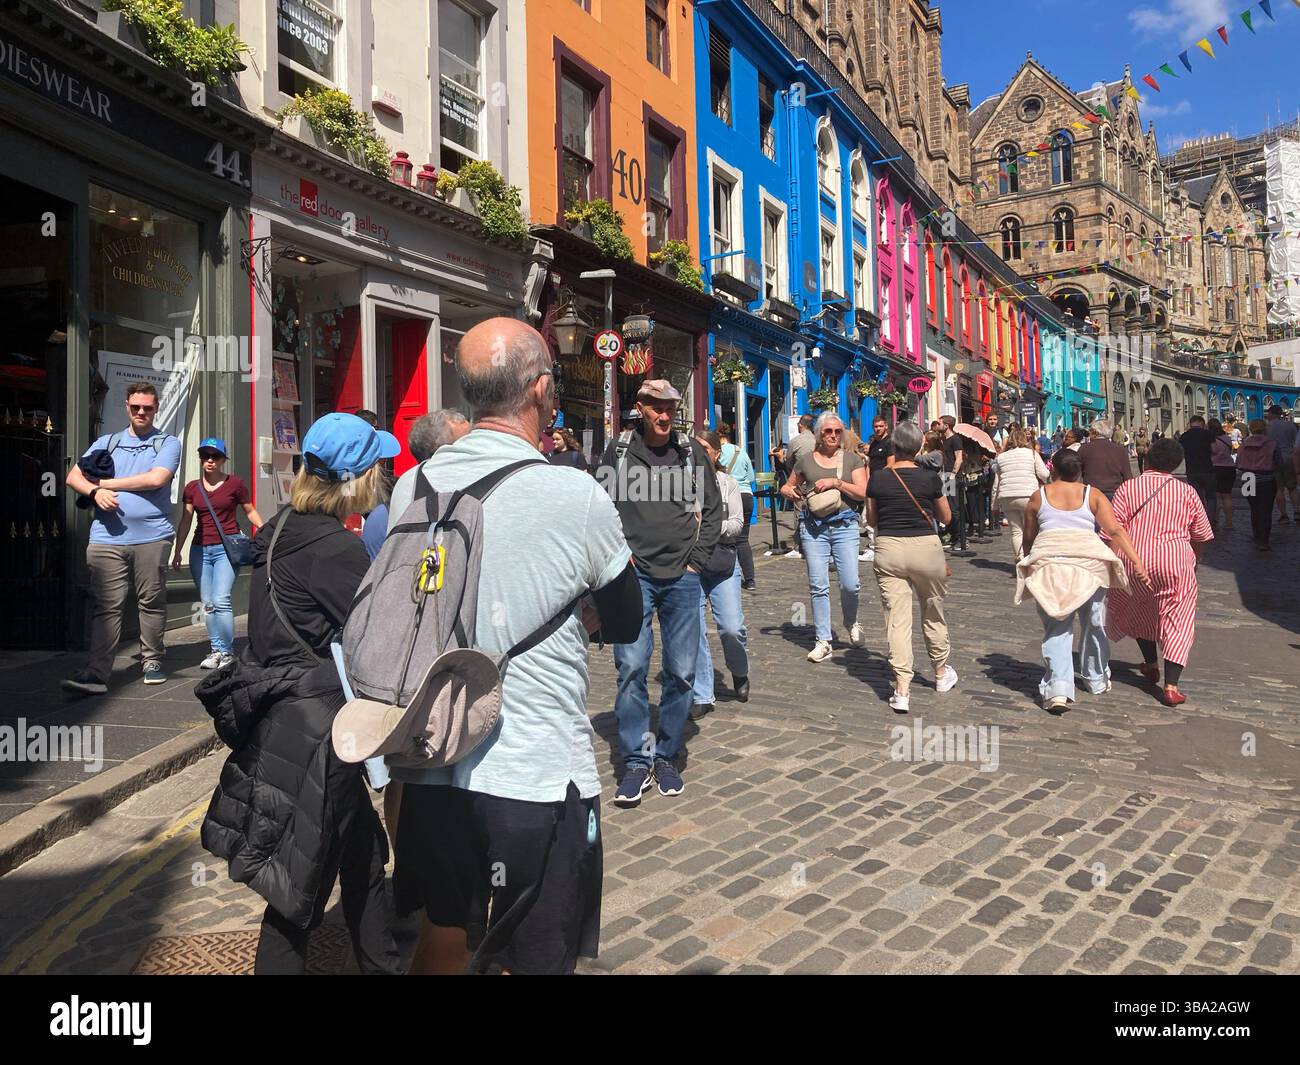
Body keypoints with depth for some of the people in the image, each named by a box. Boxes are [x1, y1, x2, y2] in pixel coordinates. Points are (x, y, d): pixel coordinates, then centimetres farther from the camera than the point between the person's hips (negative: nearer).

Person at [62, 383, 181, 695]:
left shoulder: (168, 444, 7)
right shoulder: (106, 443, 19)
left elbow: (156, 478, -9)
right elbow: (74, 476, 14)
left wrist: (107, 483, -1)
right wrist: (95, 491, -9)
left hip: (152, 537, -2)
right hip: (107, 538, 2)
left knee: (152, 603, 6)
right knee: (106, 606, -4)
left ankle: (153, 662, 19)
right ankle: (96, 672, -9)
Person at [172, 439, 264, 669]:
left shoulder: (234, 484, -1)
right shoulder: (192, 488, 10)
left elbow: (250, 511, 7)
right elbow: (186, 521, 13)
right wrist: (177, 552, 11)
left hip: (227, 548, -5)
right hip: (200, 549, 5)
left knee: (221, 600, -14)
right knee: (207, 604, 6)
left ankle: (227, 653, -6)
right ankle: (215, 650, 14)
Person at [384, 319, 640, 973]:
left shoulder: (410, 488, -1)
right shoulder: (578, 496, -14)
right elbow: (624, 623, -1)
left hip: (433, 767, 5)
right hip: (539, 778, -5)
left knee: (445, 941, 25)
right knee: (538, 960, 13)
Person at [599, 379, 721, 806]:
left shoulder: (693, 453, 7)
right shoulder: (618, 451, 3)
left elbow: (713, 510, 11)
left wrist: (697, 560, 3)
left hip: (681, 577, 2)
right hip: (634, 575, -2)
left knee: (681, 671, 5)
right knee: (631, 666, -8)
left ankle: (667, 756, 19)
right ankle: (637, 761, 4)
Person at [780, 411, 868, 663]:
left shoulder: (851, 460, 8)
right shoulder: (806, 461, 10)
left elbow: (863, 492, -3)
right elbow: (786, 487, 21)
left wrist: (836, 482, -13)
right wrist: (791, 492, -2)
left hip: (845, 525, -1)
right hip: (813, 527, 1)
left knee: (850, 584, -5)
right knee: (818, 586, -2)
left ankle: (851, 623, 26)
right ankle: (823, 641, 6)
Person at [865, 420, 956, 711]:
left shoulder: (878, 480, -2)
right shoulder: (930, 478, -5)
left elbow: (871, 519, 10)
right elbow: (946, 518, 8)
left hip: (888, 548, 0)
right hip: (926, 547, 0)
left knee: (897, 617, -1)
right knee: (933, 613, 18)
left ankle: (902, 688, -8)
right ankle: (941, 673, 37)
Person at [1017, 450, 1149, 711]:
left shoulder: (1038, 497, 11)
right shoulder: (1093, 495, 9)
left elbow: (1029, 538, 14)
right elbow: (1115, 530, -2)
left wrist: (1029, 564, 29)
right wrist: (1136, 562, -5)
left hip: (1048, 563, 0)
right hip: (1088, 561, 0)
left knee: (1056, 627, 1)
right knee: (1093, 624, 18)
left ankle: (1058, 687, -13)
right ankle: (1097, 680, 32)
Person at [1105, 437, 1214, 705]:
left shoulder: (1128, 487, -1)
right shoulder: (1186, 491, 4)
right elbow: (1203, 535, 9)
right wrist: (1192, 560, 26)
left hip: (1134, 561, 1)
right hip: (1175, 562, -1)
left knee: (1140, 610, 26)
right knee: (1177, 621, 6)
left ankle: (1150, 665, 39)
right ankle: (1171, 686, -4)